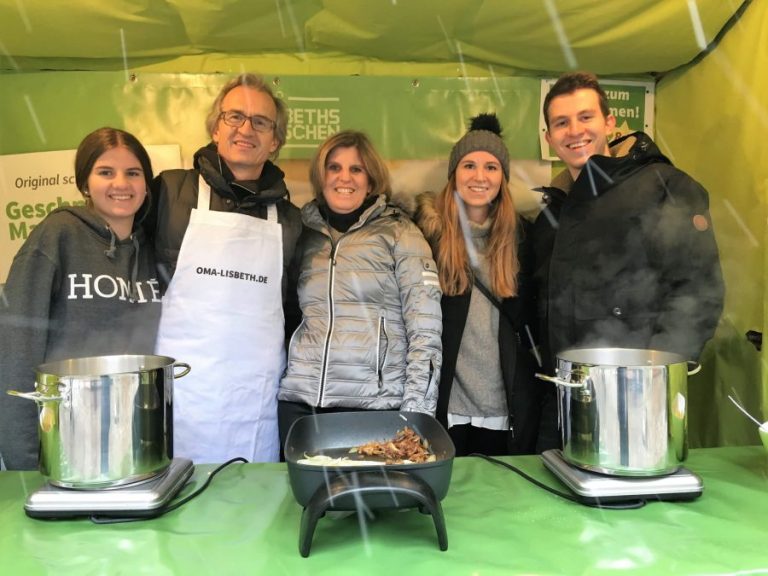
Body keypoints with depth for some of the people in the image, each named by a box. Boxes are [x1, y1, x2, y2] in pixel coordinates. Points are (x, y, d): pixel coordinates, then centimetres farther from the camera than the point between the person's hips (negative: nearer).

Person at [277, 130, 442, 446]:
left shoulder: (399, 233, -1)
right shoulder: (304, 233, 11)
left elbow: (426, 331, -7)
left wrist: (415, 414, -12)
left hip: (376, 403, -3)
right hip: (299, 400, 4)